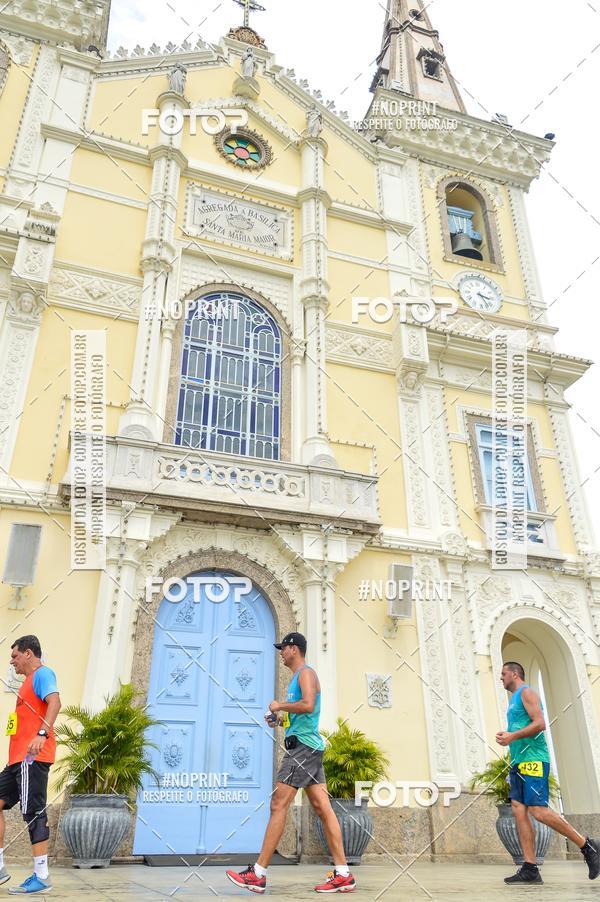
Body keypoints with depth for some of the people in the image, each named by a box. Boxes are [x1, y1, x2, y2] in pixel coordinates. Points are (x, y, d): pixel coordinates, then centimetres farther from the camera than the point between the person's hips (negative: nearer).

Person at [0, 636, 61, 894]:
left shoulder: (42, 673, -7)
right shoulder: (30, 680, 23)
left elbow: (54, 702, -25)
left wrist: (42, 734, -37)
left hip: (32, 757, -10)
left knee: (33, 813, -8)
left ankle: (41, 877, -3)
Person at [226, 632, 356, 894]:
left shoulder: (306, 673, -7)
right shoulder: (299, 676, 23)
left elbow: (308, 705, -24)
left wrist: (280, 706, -12)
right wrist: (280, 718, 14)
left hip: (302, 745, -10)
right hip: (308, 746, 10)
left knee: (278, 805, -9)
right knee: (322, 808, 5)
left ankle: (258, 874, -5)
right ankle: (343, 874, 4)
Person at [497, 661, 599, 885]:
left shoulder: (526, 692, -2)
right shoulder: (515, 700, 25)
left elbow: (540, 723, -15)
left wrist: (512, 736, -18)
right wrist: (507, 737, 12)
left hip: (532, 760, -9)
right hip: (519, 763, 9)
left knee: (539, 811, -14)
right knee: (519, 811, -1)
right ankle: (530, 869, -3)